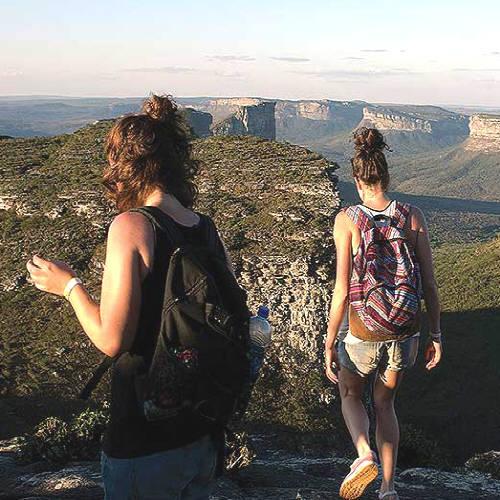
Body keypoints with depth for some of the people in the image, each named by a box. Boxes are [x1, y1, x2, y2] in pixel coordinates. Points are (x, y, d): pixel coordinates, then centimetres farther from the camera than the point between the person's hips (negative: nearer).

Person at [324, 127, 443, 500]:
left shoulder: (347, 219, -13)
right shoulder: (413, 216, -5)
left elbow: (342, 290, -14)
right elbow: (430, 284, -3)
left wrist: (329, 344, -5)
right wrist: (436, 335, 8)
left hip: (362, 330, -3)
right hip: (404, 330, 3)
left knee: (350, 395, 25)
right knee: (385, 404, 24)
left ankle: (365, 454, 0)